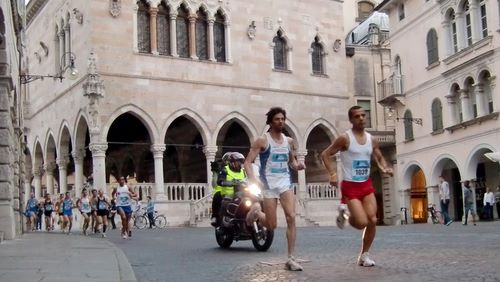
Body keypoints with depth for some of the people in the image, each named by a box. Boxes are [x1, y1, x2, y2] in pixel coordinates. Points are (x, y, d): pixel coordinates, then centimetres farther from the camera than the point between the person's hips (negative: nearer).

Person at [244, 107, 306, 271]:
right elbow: (247, 162, -9)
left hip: (286, 182, 4)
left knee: (291, 217, -14)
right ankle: (256, 212, 34)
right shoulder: (262, 141, -6)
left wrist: (297, 165, -2)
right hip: (269, 184, -4)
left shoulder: (289, 141, 10)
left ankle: (291, 259, -9)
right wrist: (253, 179, -25)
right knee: (271, 226, -1)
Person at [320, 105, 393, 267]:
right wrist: (332, 174, -21)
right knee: (362, 222, -13)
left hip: (366, 185, 6)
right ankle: (344, 216, 22)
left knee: (372, 220, -4)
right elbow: (325, 154, -9)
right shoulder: (345, 138, -11)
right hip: (350, 186, -5)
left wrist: (385, 168, -3)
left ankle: (364, 255, 11)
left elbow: (379, 158, 19)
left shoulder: (372, 140, 6)